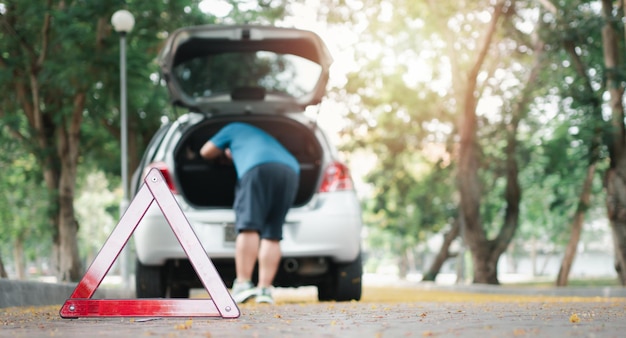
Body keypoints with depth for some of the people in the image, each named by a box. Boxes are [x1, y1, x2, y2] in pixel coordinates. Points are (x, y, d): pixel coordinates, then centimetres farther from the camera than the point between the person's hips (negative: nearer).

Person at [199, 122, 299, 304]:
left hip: (259, 168, -5)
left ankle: (243, 283, -22)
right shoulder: (265, 137, 45)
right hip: (291, 170, 5)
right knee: (272, 234, 3)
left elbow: (206, 152, 35)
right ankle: (264, 288, -7)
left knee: (249, 227, -10)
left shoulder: (235, 129, 30)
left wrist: (223, 152, 57)